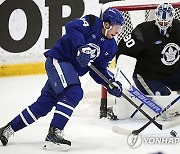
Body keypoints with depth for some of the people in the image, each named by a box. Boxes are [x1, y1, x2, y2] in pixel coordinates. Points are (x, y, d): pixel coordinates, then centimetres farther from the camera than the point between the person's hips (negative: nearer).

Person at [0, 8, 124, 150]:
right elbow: (72, 27, -27)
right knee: (74, 92, -26)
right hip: (58, 59, -8)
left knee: (44, 104, 7)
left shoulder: (111, 47, 9)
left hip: (72, 71, 8)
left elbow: (98, 70, 11)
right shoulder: (92, 22, -10)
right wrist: (81, 47, -38)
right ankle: (54, 133, -28)